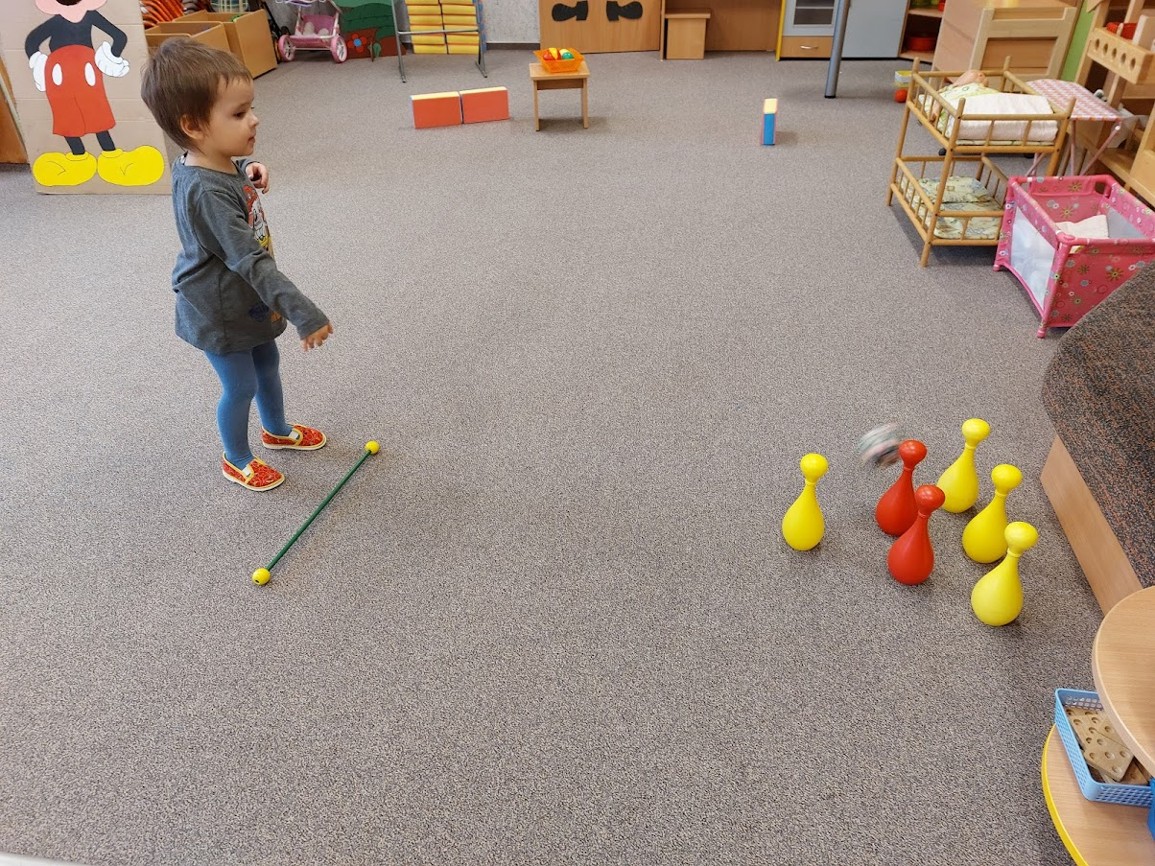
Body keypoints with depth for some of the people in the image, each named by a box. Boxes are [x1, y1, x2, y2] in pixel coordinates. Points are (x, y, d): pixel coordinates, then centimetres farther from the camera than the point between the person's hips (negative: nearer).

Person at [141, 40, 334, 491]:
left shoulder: (212, 162, -6)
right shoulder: (205, 192, -35)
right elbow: (251, 261, -38)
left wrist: (251, 171, -1)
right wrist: (304, 314, -40)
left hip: (248, 301, 9)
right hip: (219, 314, -9)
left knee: (267, 365, 24)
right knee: (241, 387, 9)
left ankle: (278, 430, 49)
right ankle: (236, 460, 33)